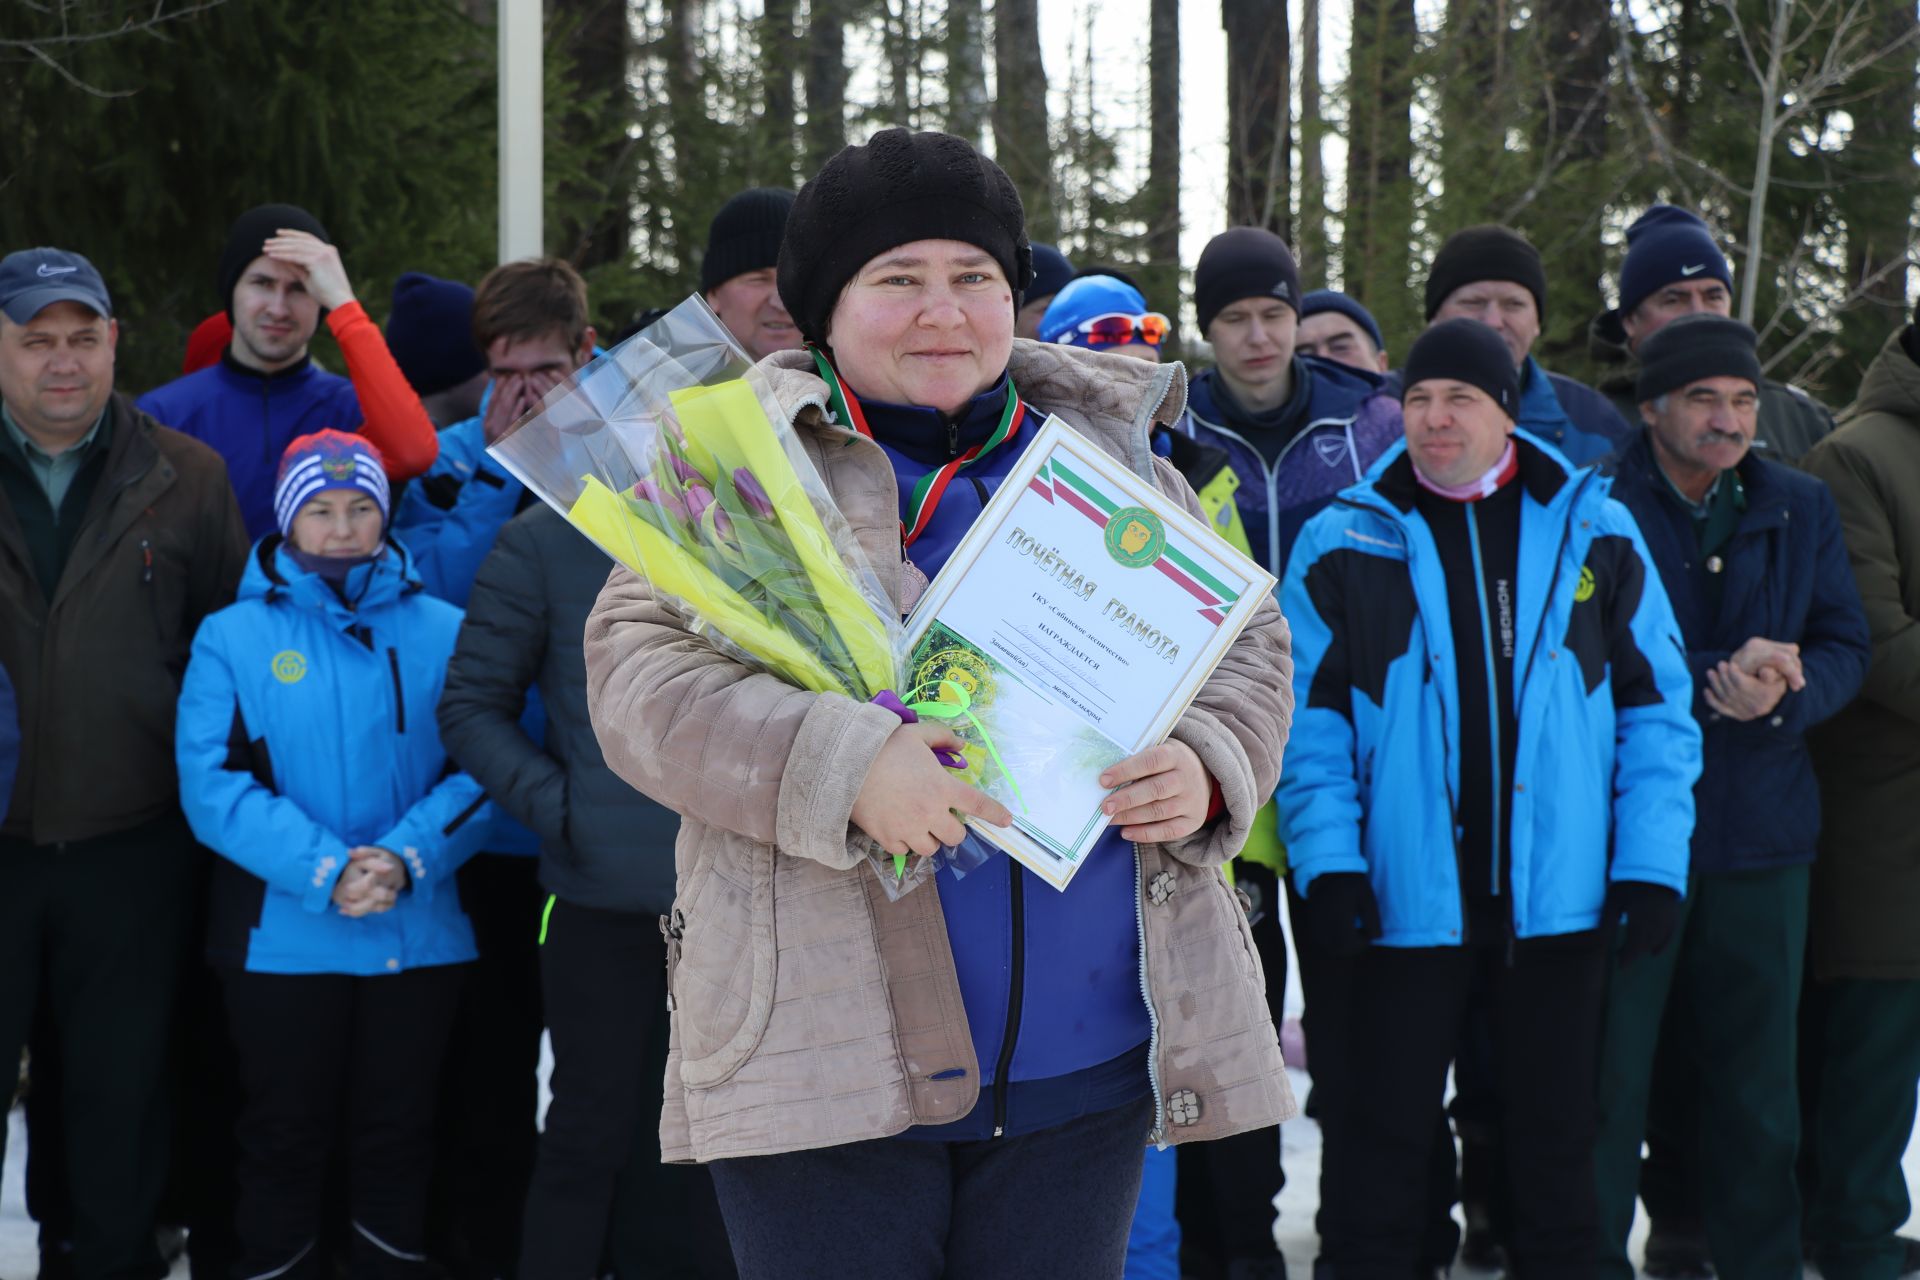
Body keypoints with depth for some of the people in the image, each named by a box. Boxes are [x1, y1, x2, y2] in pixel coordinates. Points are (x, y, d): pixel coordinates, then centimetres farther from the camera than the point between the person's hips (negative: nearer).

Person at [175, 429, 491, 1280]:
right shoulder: (233, 637, -1)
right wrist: (324, 870, -21)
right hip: (282, 935, -1)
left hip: (419, 932, 1)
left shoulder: (443, 633, 3)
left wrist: (406, 860, -20)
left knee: (397, 1140, 12)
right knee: (284, 1140, 9)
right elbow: (212, 780, -10)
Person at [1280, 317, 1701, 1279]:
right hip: (1405, 900, -1)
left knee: (1557, 1130, 13)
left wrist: (1653, 863, -3)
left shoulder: (1596, 535, 3)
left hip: (1562, 899, 1)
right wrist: (1329, 864, -10)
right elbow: (1309, 722, -1)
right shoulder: (1342, 544, 0)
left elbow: (1657, 710, 5)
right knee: (1383, 1136, 6)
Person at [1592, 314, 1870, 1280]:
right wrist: (1711, 681, -22)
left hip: (1762, 833, 4)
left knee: (1757, 1078, 14)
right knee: (1608, 1067, 1)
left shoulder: (1800, 509, 9)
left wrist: (1784, 693, -14)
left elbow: (1843, 647, 8)